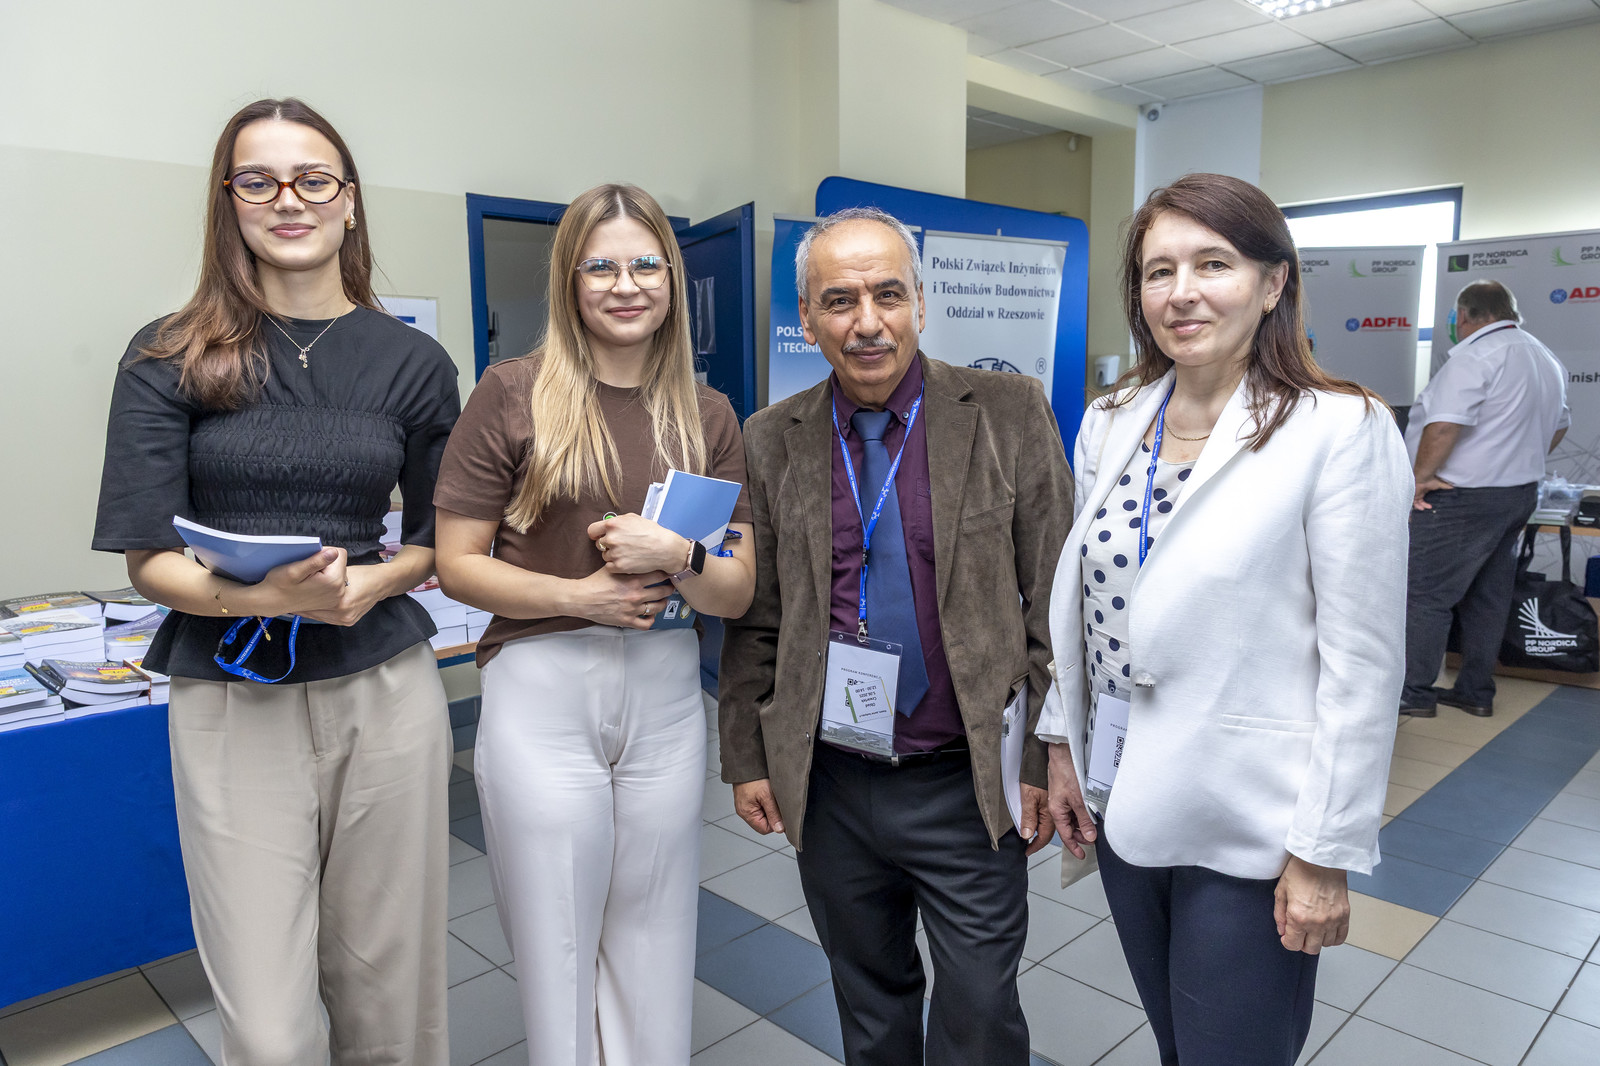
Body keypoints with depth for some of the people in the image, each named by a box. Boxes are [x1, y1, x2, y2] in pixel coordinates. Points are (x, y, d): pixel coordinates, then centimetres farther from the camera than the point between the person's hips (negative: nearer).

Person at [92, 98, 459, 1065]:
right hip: (234, 704, -1)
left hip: (384, 691, 2)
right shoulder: (172, 360, 1)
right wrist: (262, 595, -21)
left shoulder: (414, 362, 5)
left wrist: (373, 583, -10)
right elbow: (150, 559, -3)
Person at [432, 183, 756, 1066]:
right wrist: (580, 596, -15)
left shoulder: (707, 416, 5)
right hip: (542, 691, -3)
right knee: (556, 945, 11)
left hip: (665, 694, 3)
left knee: (652, 947, 16)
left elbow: (738, 593, 5)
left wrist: (676, 554, -15)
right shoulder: (514, 393, -4)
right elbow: (456, 564, -3)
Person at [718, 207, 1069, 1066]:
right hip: (827, 789, 3)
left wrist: (1048, 759, -5)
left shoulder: (1010, 413, -6)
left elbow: (1053, 601, -5)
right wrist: (746, 757, 6)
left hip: (966, 785, -2)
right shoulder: (772, 440, 1)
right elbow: (754, 618, 6)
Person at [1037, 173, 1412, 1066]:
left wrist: (1326, 852, -12)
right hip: (1124, 803, 5)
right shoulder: (1110, 424, 3)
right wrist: (1064, 747, 10)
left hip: (1248, 827, -5)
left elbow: (1362, 663, -13)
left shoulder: (1343, 430, -14)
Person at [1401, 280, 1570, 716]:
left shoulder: (1475, 356, -17)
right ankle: (1476, 691, 22)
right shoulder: (1544, 358, 16)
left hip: (1465, 499, -10)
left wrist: (1422, 476, -17)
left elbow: (1444, 425, -27)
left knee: (1425, 594, -3)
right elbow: (1557, 426, 26)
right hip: (1520, 492, 10)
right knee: (1488, 596, 14)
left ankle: (1414, 693, 1)